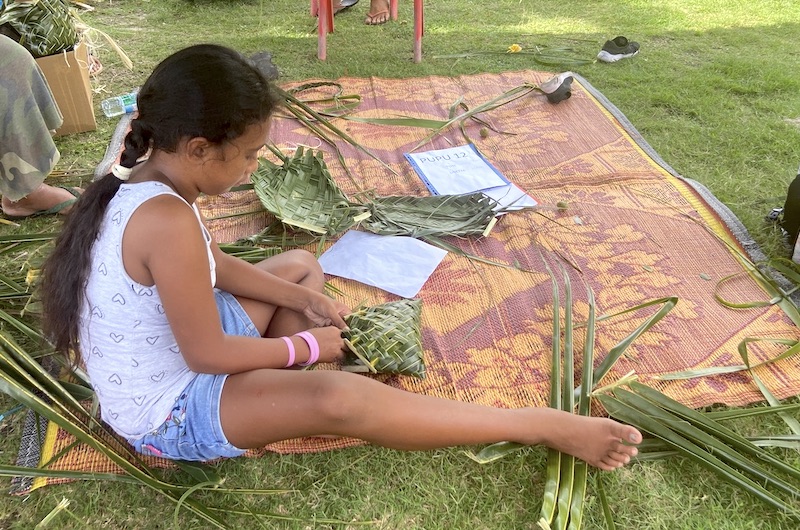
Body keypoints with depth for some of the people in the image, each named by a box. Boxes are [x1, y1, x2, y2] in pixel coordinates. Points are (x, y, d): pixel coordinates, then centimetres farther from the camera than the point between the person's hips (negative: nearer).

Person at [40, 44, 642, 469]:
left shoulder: (146, 183, -3)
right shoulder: (168, 220, -33)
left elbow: (215, 267, 10)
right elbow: (208, 355, -26)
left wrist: (303, 300, 1)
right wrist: (306, 345, -13)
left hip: (178, 346, 10)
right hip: (168, 411, -10)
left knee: (300, 264, 19)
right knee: (336, 400, -32)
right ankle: (550, 427, -25)